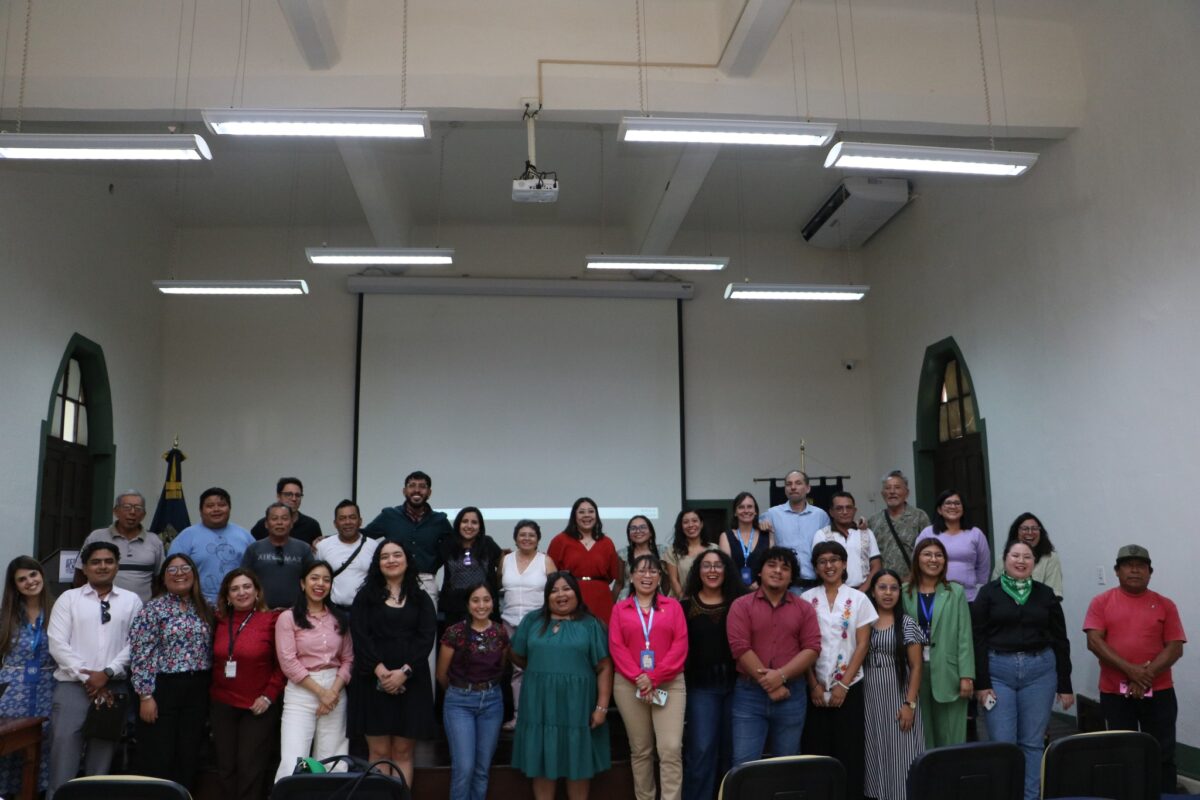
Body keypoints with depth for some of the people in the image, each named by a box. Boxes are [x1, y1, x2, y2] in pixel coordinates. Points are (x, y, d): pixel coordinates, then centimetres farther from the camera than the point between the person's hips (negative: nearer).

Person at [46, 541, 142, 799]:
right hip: (73, 685, -1)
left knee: (102, 760, 7)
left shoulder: (131, 600, 8)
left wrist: (107, 673, -10)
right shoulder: (69, 598, 7)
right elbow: (57, 643, -2)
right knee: (64, 748, -7)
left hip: (114, 687, 1)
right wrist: (85, 677, -9)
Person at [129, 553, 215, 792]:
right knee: (157, 759, 0)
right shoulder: (153, 609, -5)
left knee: (189, 758, 10)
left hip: (197, 691, 5)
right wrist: (146, 695, -14)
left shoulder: (204, 610, 11)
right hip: (163, 689, -5)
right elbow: (141, 655, -10)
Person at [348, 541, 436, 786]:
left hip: (410, 681, 1)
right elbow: (359, 635, -3)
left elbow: (427, 637, 0)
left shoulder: (421, 599, 11)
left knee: (402, 753, 2)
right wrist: (380, 670, -16)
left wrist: (404, 671, -14)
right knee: (379, 752, -2)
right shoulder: (366, 596, 9)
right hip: (373, 680, -1)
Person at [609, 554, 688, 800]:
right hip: (630, 685, 1)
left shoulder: (672, 606, 8)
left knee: (671, 749, -10)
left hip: (669, 684, -1)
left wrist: (654, 677, -11)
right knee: (640, 750, 8)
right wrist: (639, 678, -13)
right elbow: (617, 648, 0)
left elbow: (680, 645, -1)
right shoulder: (620, 609, 10)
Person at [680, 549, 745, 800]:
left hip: (736, 683, 1)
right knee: (701, 750, -2)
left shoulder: (739, 602, 3)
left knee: (731, 749, 10)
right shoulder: (687, 606, 2)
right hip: (701, 686, -1)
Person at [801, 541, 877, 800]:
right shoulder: (806, 599, 3)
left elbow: (862, 644, -1)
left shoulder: (858, 599, 2)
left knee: (848, 750, 2)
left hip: (849, 686, 0)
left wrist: (843, 685, -7)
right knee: (816, 749, 2)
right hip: (815, 687, 1)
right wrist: (814, 685, -6)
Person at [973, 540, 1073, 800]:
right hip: (998, 671, -2)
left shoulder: (1045, 594, 8)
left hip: (1039, 671, 2)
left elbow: (1060, 641, 9)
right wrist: (981, 683, -8)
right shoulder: (989, 593, 2)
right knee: (1002, 742, -1)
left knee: (1033, 742, 6)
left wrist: (1065, 686, 6)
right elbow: (978, 640, -2)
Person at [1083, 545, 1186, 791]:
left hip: (1159, 692, 1)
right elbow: (1094, 641, -7)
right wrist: (1130, 670, -18)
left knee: (1162, 755, 4)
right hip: (1114, 692, 0)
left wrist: (1147, 675, -15)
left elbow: (1175, 648, -2)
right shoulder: (1101, 602, 2)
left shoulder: (1165, 605, 5)